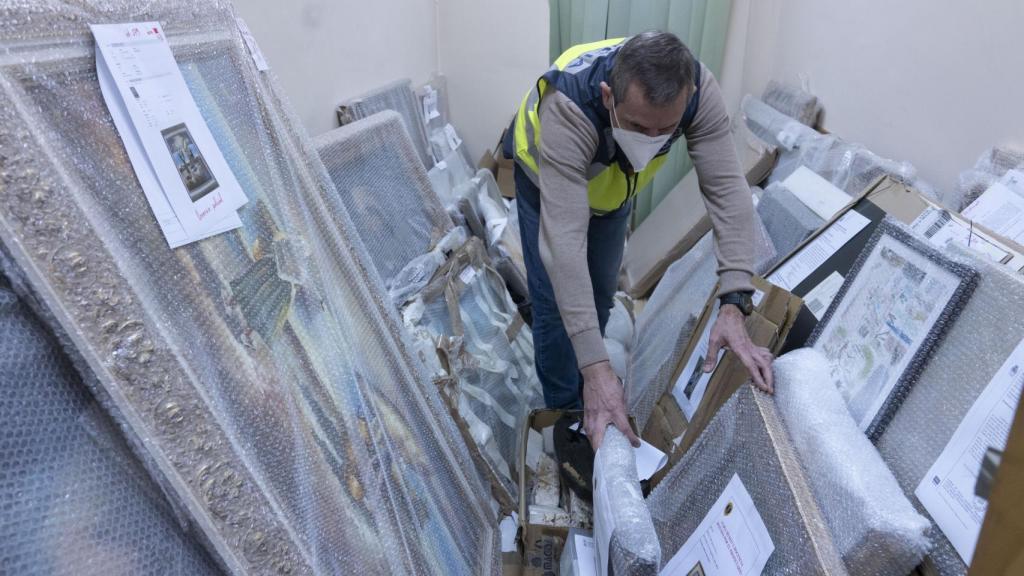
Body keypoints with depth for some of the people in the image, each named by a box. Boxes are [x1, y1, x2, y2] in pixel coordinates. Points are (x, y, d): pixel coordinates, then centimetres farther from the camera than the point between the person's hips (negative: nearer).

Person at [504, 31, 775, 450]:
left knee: (600, 296, 13)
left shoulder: (700, 90, -35)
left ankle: (584, 388, 38)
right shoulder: (568, 107, -46)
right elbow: (565, 237, -51)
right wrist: (596, 366, -54)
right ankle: (566, 411, 18)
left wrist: (733, 305, -47)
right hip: (546, 180, -3)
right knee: (556, 302, -6)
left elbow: (727, 188, -35)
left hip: (613, 186, 4)